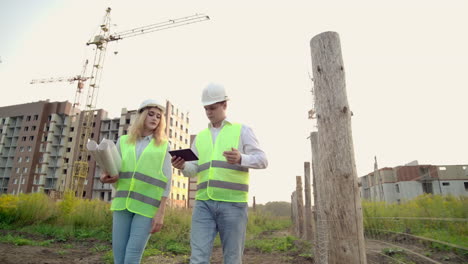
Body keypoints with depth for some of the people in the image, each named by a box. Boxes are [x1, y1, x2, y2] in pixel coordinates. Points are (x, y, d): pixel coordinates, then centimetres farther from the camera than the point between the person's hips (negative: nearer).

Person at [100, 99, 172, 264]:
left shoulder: (163, 145, 5)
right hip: (123, 203, 3)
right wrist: (108, 178, -9)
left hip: (147, 206, -3)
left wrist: (161, 212, -10)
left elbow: (166, 181, -1)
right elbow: (115, 173, 15)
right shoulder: (123, 141, 12)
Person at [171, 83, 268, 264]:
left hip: (232, 203, -3)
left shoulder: (242, 130, 6)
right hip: (204, 203, 3)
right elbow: (193, 170, 13)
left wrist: (240, 159, -25)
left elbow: (262, 160, -3)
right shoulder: (200, 137, 19)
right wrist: (182, 166, -11)